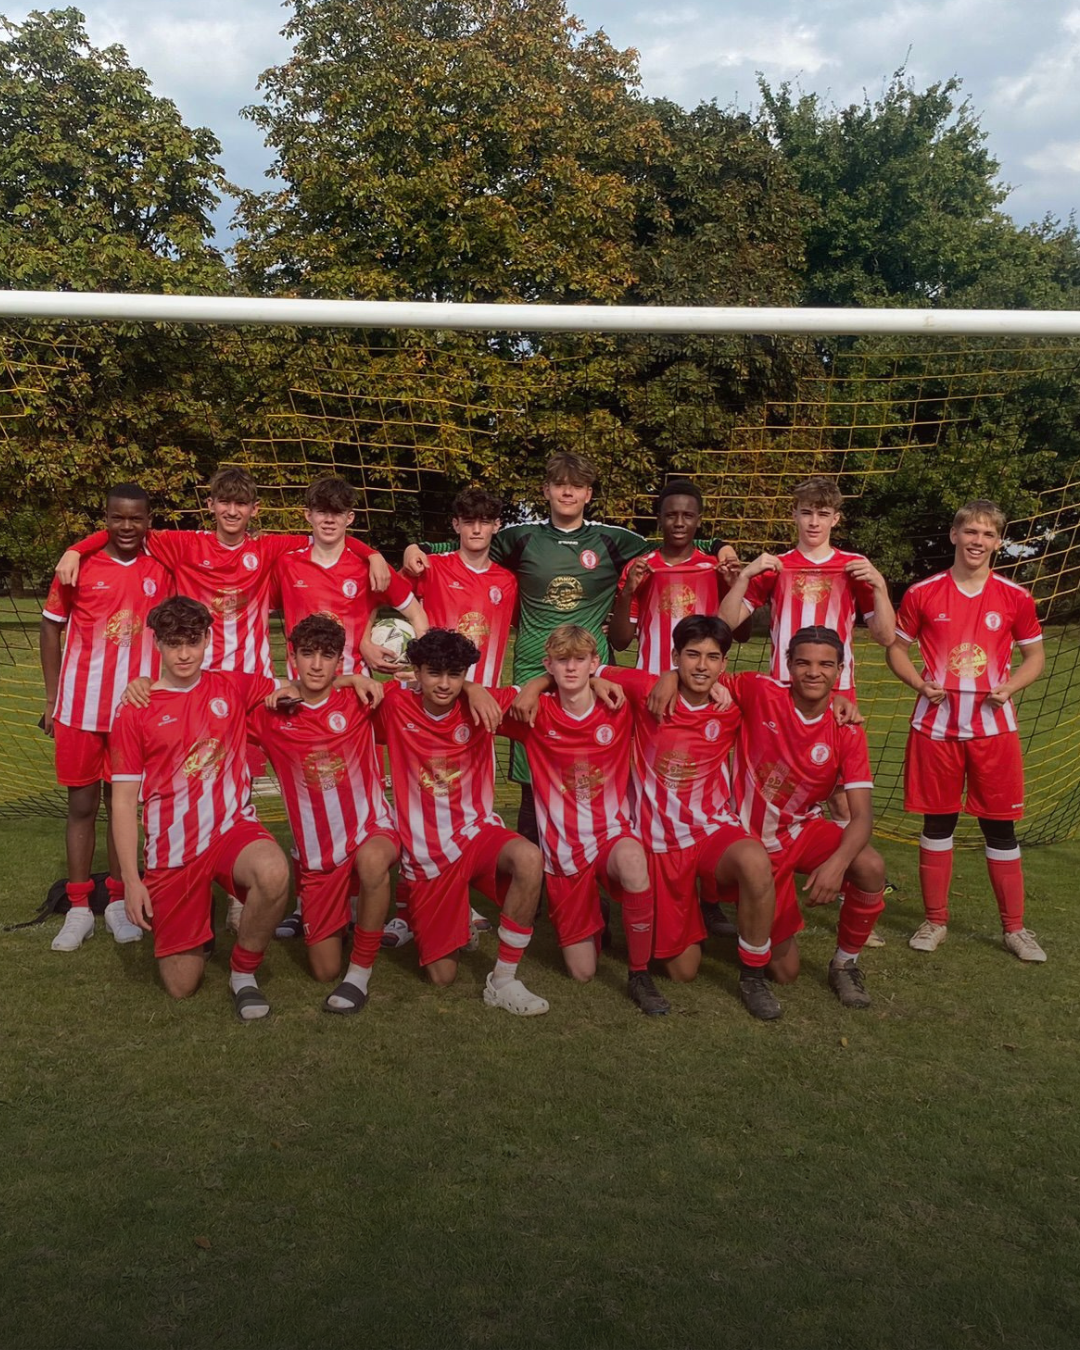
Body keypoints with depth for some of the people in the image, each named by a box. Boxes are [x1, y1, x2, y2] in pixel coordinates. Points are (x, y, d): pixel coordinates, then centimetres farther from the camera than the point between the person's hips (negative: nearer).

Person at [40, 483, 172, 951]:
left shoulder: (160, 571, 1)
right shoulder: (78, 565, -4)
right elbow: (51, 628, 3)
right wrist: (51, 698, 1)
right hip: (80, 708, -1)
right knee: (82, 804, 6)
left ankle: (118, 903, 20)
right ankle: (79, 909, 15)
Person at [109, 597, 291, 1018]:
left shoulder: (233, 688, 3)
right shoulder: (134, 713, -3)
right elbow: (124, 801, -1)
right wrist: (131, 880, -6)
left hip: (233, 827, 1)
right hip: (171, 852, 0)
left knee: (274, 873, -36)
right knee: (181, 987, 2)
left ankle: (244, 972, -7)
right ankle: (194, 928, 39)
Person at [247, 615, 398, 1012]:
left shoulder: (358, 702, -6)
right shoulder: (270, 716, -4)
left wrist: (356, 679, -5)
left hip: (371, 831, -2)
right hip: (316, 855, 2)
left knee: (371, 859, -41)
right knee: (323, 970, 4)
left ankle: (360, 972, -21)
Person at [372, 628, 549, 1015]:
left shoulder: (480, 706, -5)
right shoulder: (395, 707, -7)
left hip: (475, 832, 0)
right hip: (424, 854, 0)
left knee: (529, 859, -36)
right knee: (442, 976, 2)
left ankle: (503, 980, -20)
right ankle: (457, 928, 40)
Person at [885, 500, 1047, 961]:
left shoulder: (1015, 598, 1)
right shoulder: (922, 594, -1)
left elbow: (1035, 655, 11)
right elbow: (896, 649, 9)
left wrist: (1010, 687, -8)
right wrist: (919, 684, -9)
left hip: (993, 725, 0)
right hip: (936, 724, 0)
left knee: (1000, 825, 6)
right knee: (938, 821, 7)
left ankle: (1014, 928, 18)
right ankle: (935, 920, 20)